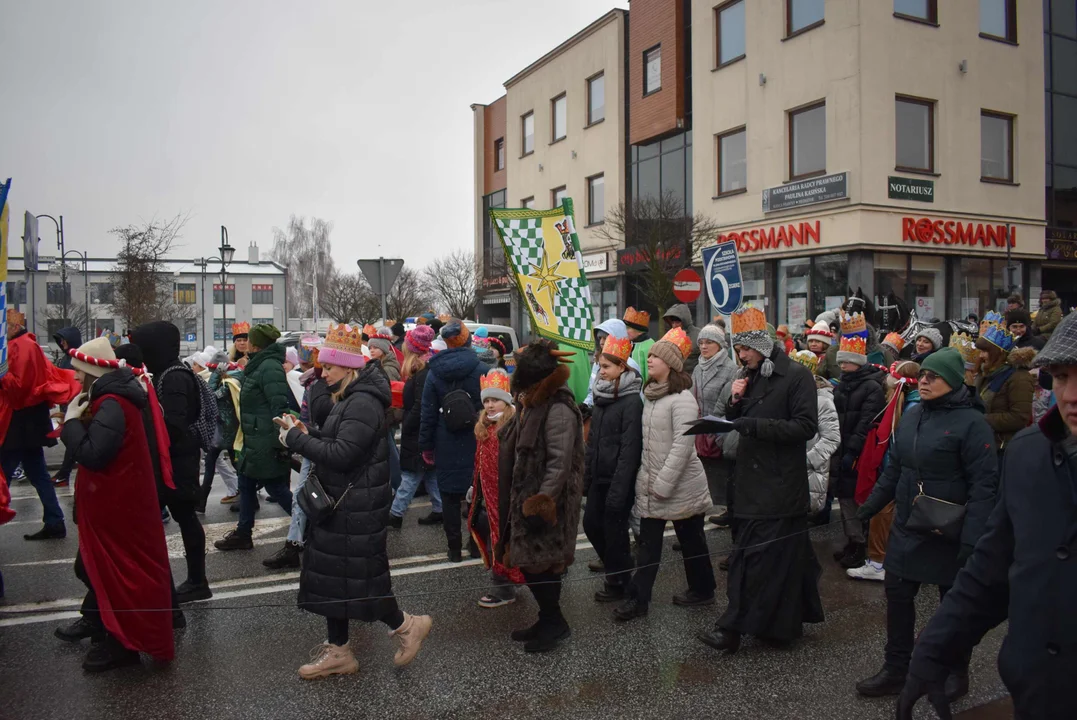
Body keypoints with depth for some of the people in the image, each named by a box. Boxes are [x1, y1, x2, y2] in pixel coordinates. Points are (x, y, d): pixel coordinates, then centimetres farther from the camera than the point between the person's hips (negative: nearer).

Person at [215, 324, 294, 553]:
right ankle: (243, 534, 28)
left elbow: (280, 407, -26)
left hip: (267, 446, -10)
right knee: (246, 484, 17)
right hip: (254, 442, 10)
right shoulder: (258, 366, 14)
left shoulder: (269, 368, -19)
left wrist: (280, 445, -26)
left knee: (277, 489, -3)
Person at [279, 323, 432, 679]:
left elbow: (341, 454, -26)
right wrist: (307, 434, -1)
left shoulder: (363, 403, -20)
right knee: (332, 575, 15)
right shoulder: (349, 399, 13)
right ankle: (338, 650, 27)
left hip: (356, 508, -10)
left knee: (357, 577, -1)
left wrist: (297, 438, -18)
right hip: (341, 504, 10)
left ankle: (404, 625, 20)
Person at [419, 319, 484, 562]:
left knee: (450, 496, 9)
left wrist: (426, 446, 8)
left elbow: (428, 412, 2)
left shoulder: (435, 372, -1)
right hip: (475, 442, -1)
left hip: (446, 444, 1)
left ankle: (455, 548, 15)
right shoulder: (479, 369, -5)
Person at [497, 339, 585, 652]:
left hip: (543, 502, -9)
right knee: (528, 561, 15)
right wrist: (521, 502, 21)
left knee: (537, 563, -2)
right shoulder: (530, 404, 10)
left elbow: (559, 463, -25)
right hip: (525, 498, 10)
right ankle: (548, 619, 30)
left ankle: (555, 622, 17)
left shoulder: (559, 411, -21)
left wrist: (542, 502, -26)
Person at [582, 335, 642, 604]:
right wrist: (586, 476, 13)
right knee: (591, 523, 15)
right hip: (599, 477, 8)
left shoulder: (632, 401, -15)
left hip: (619, 479, -8)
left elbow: (630, 449, -19)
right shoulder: (601, 397, 9)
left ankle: (618, 583, 23)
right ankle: (615, 566, 36)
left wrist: (618, 489, -20)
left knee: (613, 528, 3)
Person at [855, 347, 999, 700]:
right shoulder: (912, 416, 6)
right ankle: (895, 670, 22)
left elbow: (983, 485, -18)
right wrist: (872, 505, 15)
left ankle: (956, 673, 30)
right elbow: (895, 468, 15)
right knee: (898, 595, 9)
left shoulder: (971, 422, -15)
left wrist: (971, 539, -23)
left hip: (948, 534, -6)